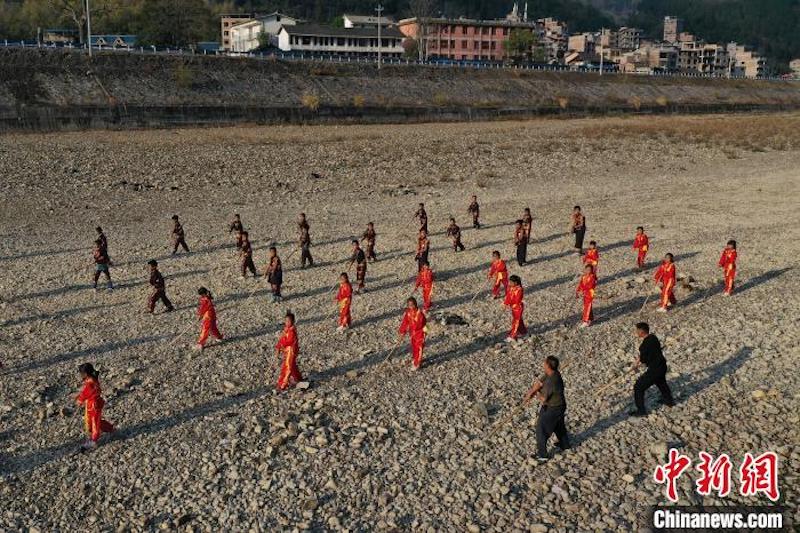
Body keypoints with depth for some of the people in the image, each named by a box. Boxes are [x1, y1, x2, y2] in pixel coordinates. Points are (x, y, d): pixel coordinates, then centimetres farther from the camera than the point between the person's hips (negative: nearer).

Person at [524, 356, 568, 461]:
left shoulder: (551, 382, -36)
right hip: (559, 405, 9)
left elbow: (543, 400, -26)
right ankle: (564, 444, 52)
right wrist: (530, 393, -16)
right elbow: (539, 382, -5)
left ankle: (542, 455, 10)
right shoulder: (552, 373, -9)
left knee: (541, 430, 2)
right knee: (558, 426, 30)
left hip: (553, 409, -9)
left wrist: (537, 392, -7)